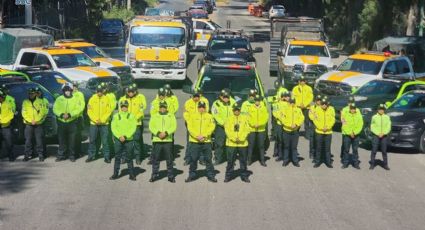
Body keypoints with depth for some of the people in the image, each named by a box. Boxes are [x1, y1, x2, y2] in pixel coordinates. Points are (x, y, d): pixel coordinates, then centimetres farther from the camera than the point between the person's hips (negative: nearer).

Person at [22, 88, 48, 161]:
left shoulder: (40, 101, 4)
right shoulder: (25, 102, 8)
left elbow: (43, 112, -2)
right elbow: (24, 113, 2)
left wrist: (36, 120, -12)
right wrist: (31, 121, -10)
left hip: (38, 124, -1)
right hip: (28, 124, 1)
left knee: (39, 140, -1)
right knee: (28, 140, 2)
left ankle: (40, 154, 5)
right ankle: (27, 155, 8)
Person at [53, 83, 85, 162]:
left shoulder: (75, 99, 3)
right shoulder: (59, 99, 7)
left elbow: (79, 109, -7)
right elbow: (55, 109, 0)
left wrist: (70, 114, -20)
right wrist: (61, 114, -18)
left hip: (72, 122, -1)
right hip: (61, 122, 1)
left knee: (72, 140, 1)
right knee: (62, 140, 4)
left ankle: (72, 155, 11)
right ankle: (61, 155, 12)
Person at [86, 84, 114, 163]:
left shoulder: (107, 99, 1)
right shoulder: (92, 99, 4)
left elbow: (109, 111, -2)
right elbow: (89, 111, 1)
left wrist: (102, 120, -11)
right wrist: (95, 119, -10)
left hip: (104, 123, -1)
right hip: (94, 123, 2)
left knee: (105, 141, -1)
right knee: (92, 140, 5)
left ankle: (107, 156, 5)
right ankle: (91, 156, 14)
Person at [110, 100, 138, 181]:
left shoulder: (131, 116, 3)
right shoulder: (116, 116, 5)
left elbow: (133, 128, -3)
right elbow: (113, 128, 0)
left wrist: (125, 136, -13)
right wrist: (120, 136, -13)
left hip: (129, 140, -1)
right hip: (118, 140, 1)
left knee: (129, 158, 2)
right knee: (117, 157, 5)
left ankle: (132, 174, 9)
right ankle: (115, 174, 12)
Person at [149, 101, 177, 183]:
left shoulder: (171, 116, 10)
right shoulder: (154, 116, 11)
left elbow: (174, 126, -2)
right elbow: (151, 126, 0)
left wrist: (166, 133, -17)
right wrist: (158, 133, -16)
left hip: (168, 140, -1)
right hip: (156, 140, 1)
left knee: (169, 159, 0)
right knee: (155, 159, 3)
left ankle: (171, 176, 8)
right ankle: (154, 175, 13)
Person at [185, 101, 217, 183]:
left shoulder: (209, 116, 6)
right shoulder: (192, 116, 6)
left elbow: (212, 127, -4)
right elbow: (190, 127, -2)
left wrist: (204, 136, -16)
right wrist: (197, 136, -15)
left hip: (206, 141, 0)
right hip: (194, 141, 0)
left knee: (208, 159, 2)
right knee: (193, 159, 5)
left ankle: (211, 175, 10)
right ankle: (192, 175, 16)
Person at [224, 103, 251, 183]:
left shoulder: (244, 118, 4)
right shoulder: (229, 119, 3)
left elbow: (247, 129, -1)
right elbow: (227, 130, -3)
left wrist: (241, 138, -12)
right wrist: (234, 138, -14)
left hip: (242, 143, 1)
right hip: (231, 143, -1)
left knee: (243, 160, 7)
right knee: (230, 160, 2)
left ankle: (244, 176, 16)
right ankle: (228, 176, 11)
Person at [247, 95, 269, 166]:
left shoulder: (264, 108, 3)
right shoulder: (250, 108, 3)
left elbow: (266, 118, -3)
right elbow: (248, 118, -1)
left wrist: (259, 124, -16)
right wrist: (253, 124, -17)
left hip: (261, 129, 0)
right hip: (252, 129, 0)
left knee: (261, 145, 3)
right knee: (251, 145, 2)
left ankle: (262, 160, 11)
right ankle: (249, 160, 12)